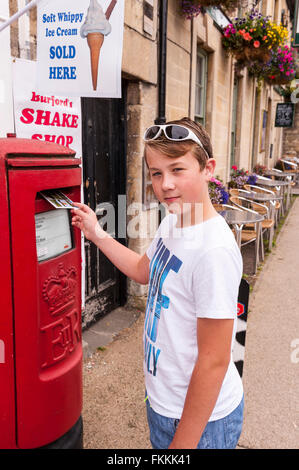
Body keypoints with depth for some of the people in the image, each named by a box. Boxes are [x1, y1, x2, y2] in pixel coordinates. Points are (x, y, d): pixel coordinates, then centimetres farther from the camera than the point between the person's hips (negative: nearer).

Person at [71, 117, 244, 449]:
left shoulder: (215, 251, -30)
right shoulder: (171, 223, -3)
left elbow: (214, 362, -25)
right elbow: (144, 270, 17)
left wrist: (183, 442, -17)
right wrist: (96, 234, 14)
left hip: (200, 415, -8)